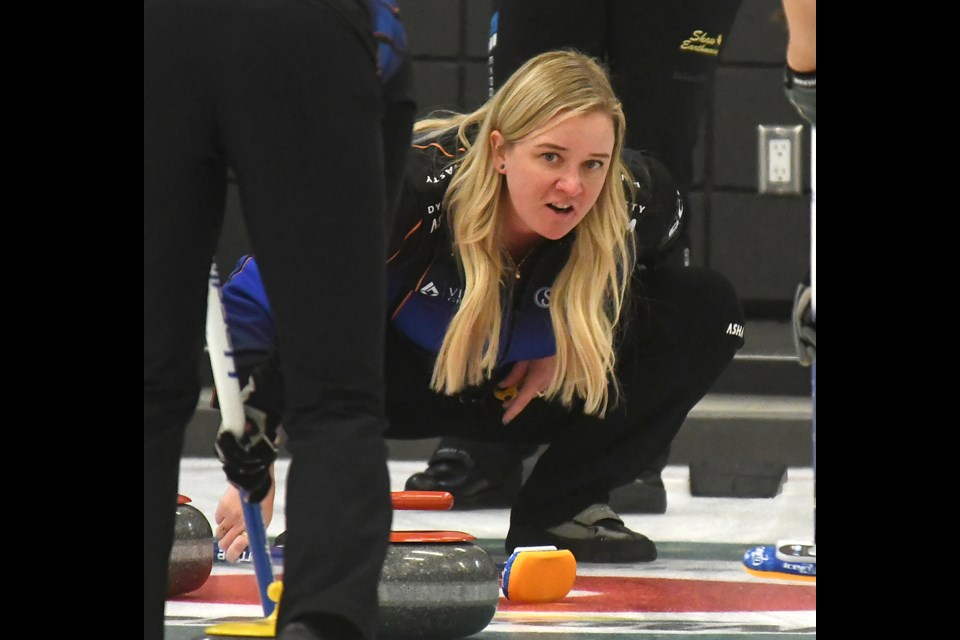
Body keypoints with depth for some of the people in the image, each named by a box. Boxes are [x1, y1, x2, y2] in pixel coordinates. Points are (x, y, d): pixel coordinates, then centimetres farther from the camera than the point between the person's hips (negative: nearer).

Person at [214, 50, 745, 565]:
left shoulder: (632, 201, -24)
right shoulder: (414, 189, -36)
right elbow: (249, 300, -34)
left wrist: (575, 338, -14)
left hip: (521, 394, 4)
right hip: (401, 387, -4)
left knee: (708, 310, -16)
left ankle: (559, 509, -6)